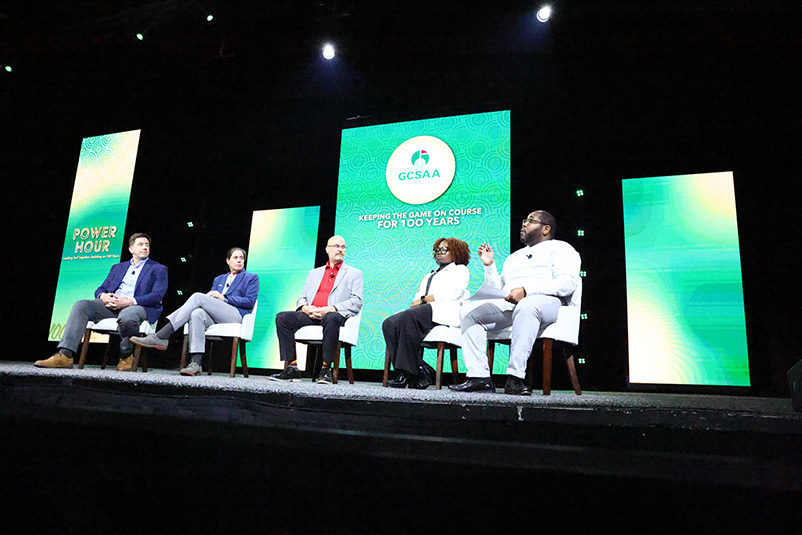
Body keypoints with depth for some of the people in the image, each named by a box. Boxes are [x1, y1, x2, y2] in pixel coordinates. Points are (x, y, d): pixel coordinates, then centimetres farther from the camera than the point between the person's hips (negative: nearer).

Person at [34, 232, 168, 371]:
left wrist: (129, 302, -16)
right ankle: (65, 355, -28)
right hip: (111, 306, 5)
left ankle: (127, 355, -11)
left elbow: (157, 296, -3)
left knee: (125, 317, -40)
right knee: (81, 305, -20)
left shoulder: (159, 269, 12)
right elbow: (101, 289, 23)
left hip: (138, 307, -5)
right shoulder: (117, 267, 29)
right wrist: (103, 296, -3)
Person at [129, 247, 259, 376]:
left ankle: (160, 338, -30)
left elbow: (250, 301, 1)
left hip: (236, 316, -4)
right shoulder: (219, 279, 30)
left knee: (198, 296, -24)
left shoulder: (251, 278, 15)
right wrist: (209, 296, -4)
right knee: (196, 314, -33)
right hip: (215, 319, 4)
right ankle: (196, 363, -42)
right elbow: (211, 300, 21)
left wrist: (224, 298, -7)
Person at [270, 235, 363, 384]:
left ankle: (326, 369, -31)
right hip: (310, 316, 4)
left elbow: (356, 302, 1)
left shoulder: (354, 274, 15)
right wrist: (305, 308, -4)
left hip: (334, 315, -4)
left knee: (331, 318, -39)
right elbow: (302, 298, 23)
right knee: (282, 317, -19)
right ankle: (291, 367, -20)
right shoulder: (314, 273, 28)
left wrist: (331, 309, -13)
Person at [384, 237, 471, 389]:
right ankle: (421, 371, -27)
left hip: (443, 311, -7)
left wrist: (422, 300, -7)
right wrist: (414, 303, 0)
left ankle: (408, 374, -33)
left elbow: (451, 293, -4)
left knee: (409, 316, -36)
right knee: (389, 324, -23)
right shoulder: (430, 274, 39)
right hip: (423, 310, 7)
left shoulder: (460, 270, 16)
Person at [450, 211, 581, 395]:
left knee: (526, 306, -41)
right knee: (468, 311, -15)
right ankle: (479, 376, -24)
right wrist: (489, 265, 15)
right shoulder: (514, 256, 35)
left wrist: (526, 290, -17)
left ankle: (515, 378, -39)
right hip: (508, 304, 7)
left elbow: (569, 282, -7)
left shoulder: (560, 248, 14)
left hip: (546, 300, -6)